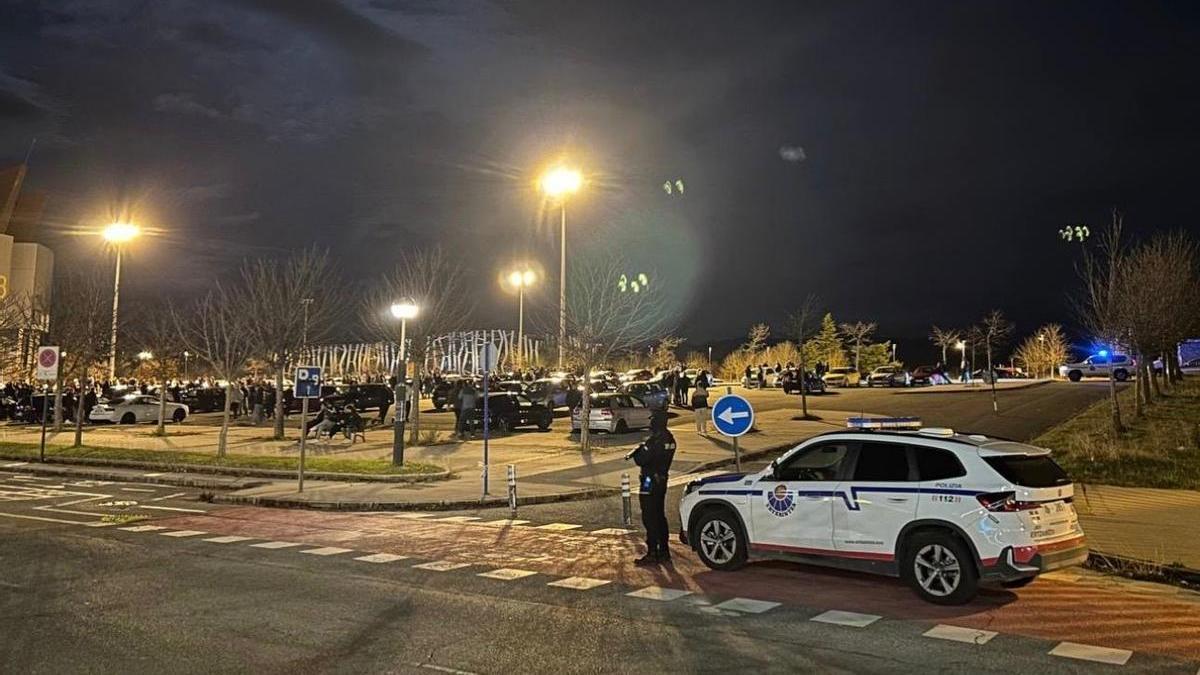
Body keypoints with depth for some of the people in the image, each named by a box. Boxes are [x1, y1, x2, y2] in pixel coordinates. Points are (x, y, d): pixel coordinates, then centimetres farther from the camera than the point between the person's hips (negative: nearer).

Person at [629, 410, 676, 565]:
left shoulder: (654, 441, -22)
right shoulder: (669, 439, 9)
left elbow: (641, 460, -22)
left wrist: (636, 452, -2)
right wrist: (642, 450, 9)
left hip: (650, 482, -9)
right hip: (662, 481, 9)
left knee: (650, 518, -4)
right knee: (659, 516, 16)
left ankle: (652, 554, -2)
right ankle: (664, 552, 22)